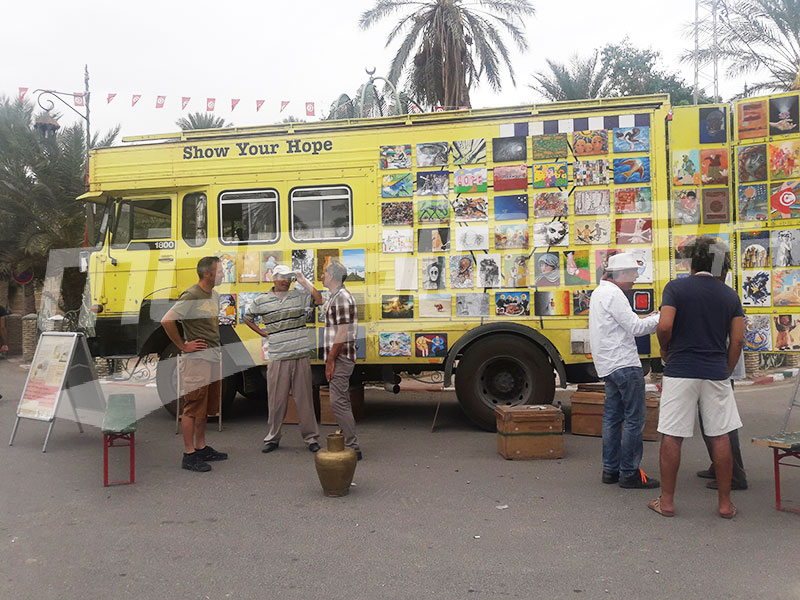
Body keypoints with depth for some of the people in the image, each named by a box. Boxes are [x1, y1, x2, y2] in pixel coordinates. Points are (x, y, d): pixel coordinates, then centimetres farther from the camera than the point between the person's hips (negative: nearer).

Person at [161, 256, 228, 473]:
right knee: (194, 408, -3)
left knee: (205, 407, 16)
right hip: (197, 359, -9)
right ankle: (189, 455, 4)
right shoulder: (191, 296, -15)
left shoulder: (215, 295, 13)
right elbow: (167, 320, -21)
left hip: (214, 357, 9)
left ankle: (202, 448, 26)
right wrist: (183, 346, -16)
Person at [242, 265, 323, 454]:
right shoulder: (261, 301, 5)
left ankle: (311, 438, 14)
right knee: (276, 400, 6)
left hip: (301, 357, 0)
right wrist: (263, 334, 10)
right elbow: (247, 318, 20)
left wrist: (303, 280, -7)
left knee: (304, 399, 5)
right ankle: (272, 438, 19)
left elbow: (319, 300, -10)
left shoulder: (299, 295, 5)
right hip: (277, 358, 0)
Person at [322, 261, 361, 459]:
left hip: (340, 359, -11)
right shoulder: (337, 296, 18)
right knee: (342, 402, 14)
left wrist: (330, 359, -19)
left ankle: (353, 448, -6)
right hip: (340, 359, 11)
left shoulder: (341, 298, -15)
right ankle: (349, 443, 22)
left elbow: (343, 333, -21)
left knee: (339, 402, -10)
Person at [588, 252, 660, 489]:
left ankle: (611, 469, 18)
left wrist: (649, 319, 14)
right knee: (634, 418, -5)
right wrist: (660, 318, -5)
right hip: (624, 364, -10)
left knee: (613, 416, 13)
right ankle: (629, 473, -1)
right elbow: (635, 328, -16)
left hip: (609, 365, 10)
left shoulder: (599, 292, 18)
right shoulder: (613, 294, -14)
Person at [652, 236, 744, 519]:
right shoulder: (730, 296, 6)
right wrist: (726, 372, 16)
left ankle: (667, 501, 10)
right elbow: (737, 340, 4)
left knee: (672, 437, 4)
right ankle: (725, 503, 17)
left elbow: (664, 326, -14)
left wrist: (665, 350, 6)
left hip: (680, 371, -2)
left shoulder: (676, 288, -3)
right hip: (716, 373, 3)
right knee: (720, 437, 10)